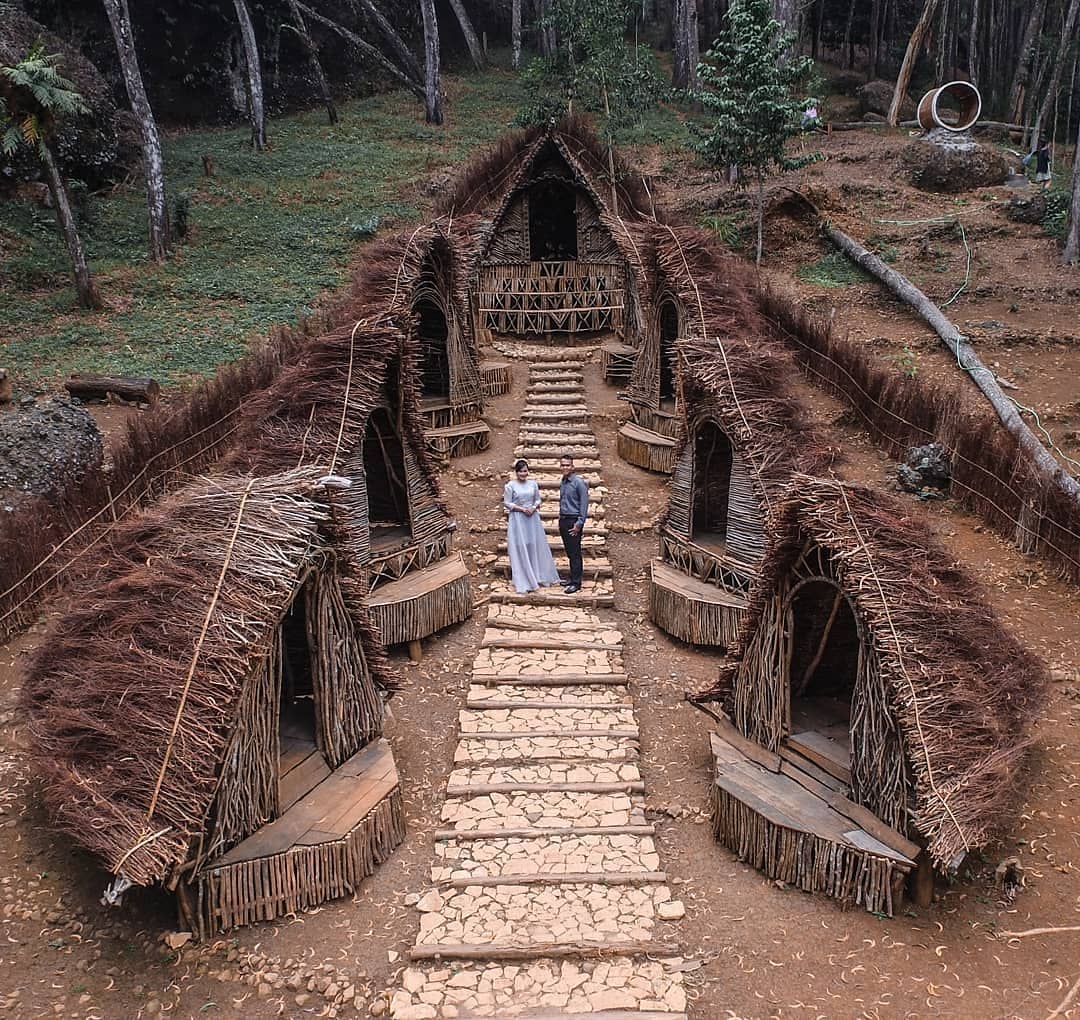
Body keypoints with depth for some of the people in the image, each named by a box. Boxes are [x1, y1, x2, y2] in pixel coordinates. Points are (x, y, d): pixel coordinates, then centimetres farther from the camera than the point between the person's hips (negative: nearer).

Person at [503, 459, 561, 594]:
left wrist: (534, 507, -10)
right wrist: (522, 509, -15)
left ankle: (539, 577, 23)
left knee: (536, 547, 9)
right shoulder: (510, 485, -6)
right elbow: (507, 503, -7)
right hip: (517, 519, -4)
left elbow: (538, 499, 11)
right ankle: (524, 581, 7)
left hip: (533, 518, 4)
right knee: (520, 549, -1)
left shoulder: (533, 484, 5)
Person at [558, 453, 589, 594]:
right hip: (563, 520, 8)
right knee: (569, 552, 14)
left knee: (575, 552, -5)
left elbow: (584, 503, -13)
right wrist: (561, 520, 16)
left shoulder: (579, 482, -12)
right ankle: (573, 577, 24)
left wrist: (579, 523, -17)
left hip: (574, 520, -7)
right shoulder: (562, 483, 12)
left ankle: (576, 583, 0)